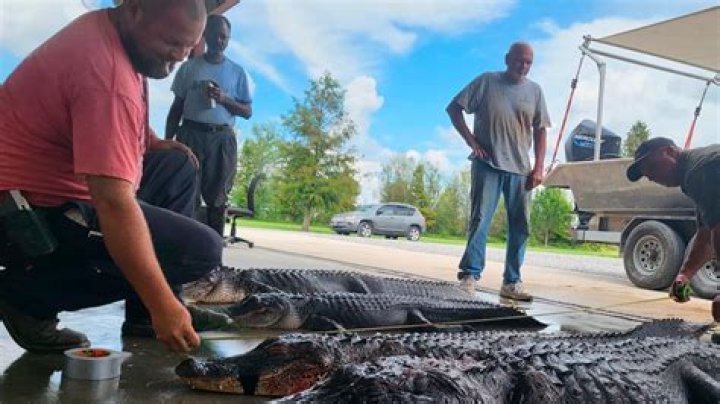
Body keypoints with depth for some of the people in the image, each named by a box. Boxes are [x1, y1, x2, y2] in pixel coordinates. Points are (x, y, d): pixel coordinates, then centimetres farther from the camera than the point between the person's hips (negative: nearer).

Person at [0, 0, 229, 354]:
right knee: (202, 249, -15)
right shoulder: (107, 72, -27)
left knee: (179, 166, 10)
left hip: (46, 183, 10)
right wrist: (162, 304, -30)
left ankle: (147, 312, 9)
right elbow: (115, 205, -33)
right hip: (34, 213, -10)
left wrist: (151, 143, 4)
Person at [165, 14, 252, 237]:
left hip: (222, 139, 0)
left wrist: (224, 99, -9)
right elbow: (176, 107, 12)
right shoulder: (189, 67, 12)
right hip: (190, 134, 0)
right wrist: (167, 141, 4)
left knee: (217, 198, -3)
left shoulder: (237, 72, 13)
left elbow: (247, 111, 9)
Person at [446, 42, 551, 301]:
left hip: (520, 169, 4)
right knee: (480, 220, -7)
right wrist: (471, 141, -7)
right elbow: (454, 108, 2)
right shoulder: (487, 82, 1)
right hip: (487, 165, -3)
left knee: (519, 226, 5)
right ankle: (470, 275, -2)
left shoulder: (534, 90, 10)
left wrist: (538, 167, 2)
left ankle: (512, 282, 13)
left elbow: (540, 130, 11)